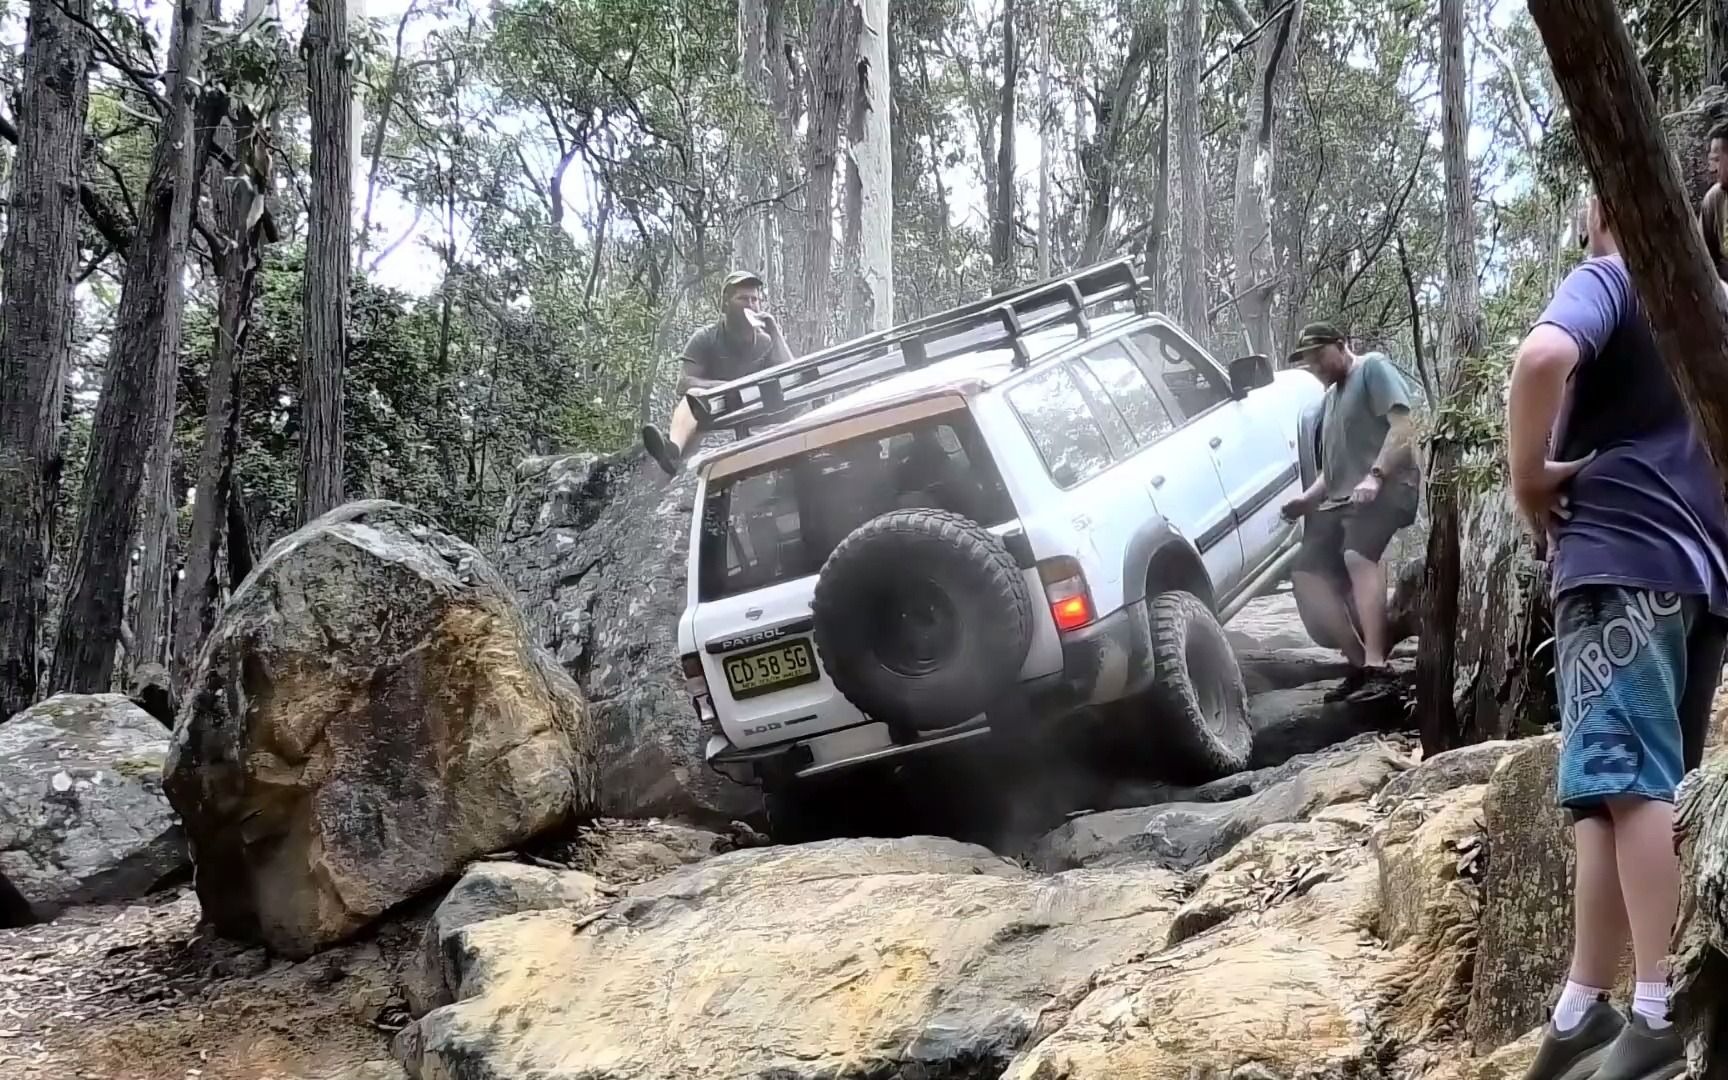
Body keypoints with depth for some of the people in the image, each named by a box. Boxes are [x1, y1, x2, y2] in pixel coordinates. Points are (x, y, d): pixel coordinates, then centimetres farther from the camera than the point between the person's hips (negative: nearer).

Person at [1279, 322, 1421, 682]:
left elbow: (1402, 429, -12)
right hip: (1341, 498, 9)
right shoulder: (1329, 398, 28)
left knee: (1358, 556, -33)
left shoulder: (1373, 368, 2)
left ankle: (1375, 664, -41)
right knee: (1306, 575, -4)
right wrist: (1308, 498, 14)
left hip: (1386, 489, -9)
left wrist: (1375, 477, -25)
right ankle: (1359, 660, -1)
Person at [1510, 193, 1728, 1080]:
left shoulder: (1607, 277, 1)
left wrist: (1528, 476, -11)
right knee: (1638, 785, 6)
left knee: (1625, 781, -13)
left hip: (1621, 560, -8)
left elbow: (1545, 355, -22)